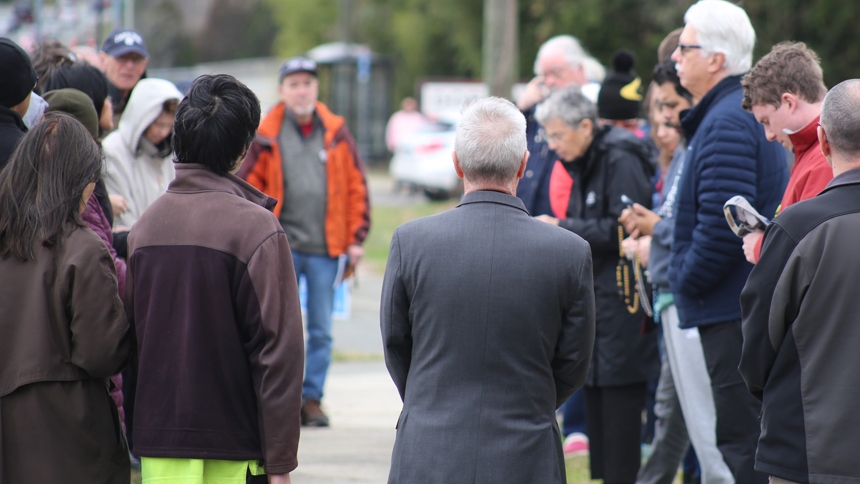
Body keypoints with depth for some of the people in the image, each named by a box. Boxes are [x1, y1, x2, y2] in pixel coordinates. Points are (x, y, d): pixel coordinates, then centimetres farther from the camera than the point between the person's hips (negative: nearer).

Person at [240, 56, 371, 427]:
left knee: (321, 330, 5)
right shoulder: (266, 137, 2)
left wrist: (356, 238, 4)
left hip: (326, 247, 2)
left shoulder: (336, 133, 6)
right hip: (281, 247, -2)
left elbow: (356, 188, 9)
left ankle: (312, 398, 13)